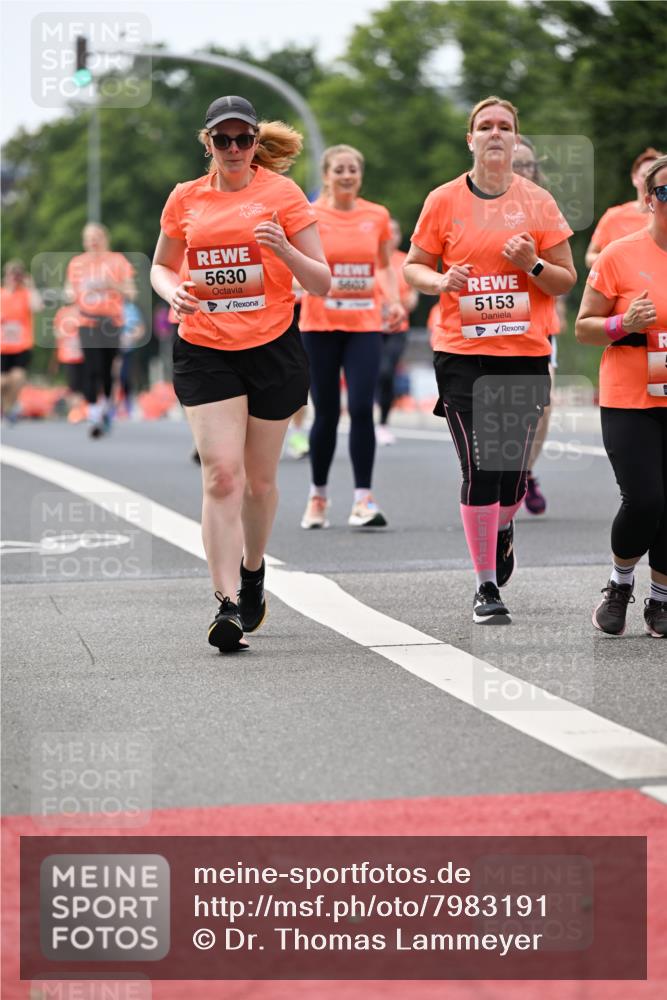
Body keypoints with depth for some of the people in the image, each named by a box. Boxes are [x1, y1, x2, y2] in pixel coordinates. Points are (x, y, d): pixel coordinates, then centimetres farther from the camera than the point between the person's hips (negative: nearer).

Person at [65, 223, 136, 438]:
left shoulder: (117, 261, 5)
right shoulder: (76, 263, 11)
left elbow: (131, 293, 2)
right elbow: (70, 292, 19)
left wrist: (113, 285, -17)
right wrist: (70, 294, -6)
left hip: (111, 322, 0)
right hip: (87, 321, 0)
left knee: (107, 369, 5)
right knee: (92, 369, -13)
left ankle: (107, 407, 28)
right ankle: (94, 417, -15)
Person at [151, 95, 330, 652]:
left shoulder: (282, 193, -1)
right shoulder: (186, 199, 7)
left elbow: (322, 283, -2)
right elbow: (161, 265, 21)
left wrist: (285, 250, -21)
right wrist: (172, 291, -3)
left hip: (273, 349, -1)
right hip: (204, 350, 1)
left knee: (260, 478, 10)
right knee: (221, 474, -13)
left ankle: (253, 572, 37)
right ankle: (227, 605, -16)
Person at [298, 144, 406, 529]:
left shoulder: (377, 216, 6)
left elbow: (386, 266, 17)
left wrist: (394, 301, 1)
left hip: (365, 324, 1)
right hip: (320, 324, -1)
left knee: (362, 408, -12)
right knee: (326, 413, 3)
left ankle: (364, 498, -10)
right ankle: (318, 495, 21)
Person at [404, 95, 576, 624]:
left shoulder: (538, 202, 4)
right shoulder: (444, 200, 2)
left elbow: (567, 281, 8)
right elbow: (413, 267, 10)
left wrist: (532, 264, -12)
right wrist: (441, 280, -11)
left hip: (526, 354, 1)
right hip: (463, 355, -1)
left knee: (512, 470, 4)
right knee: (480, 470, -8)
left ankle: (503, 526, 40)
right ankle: (487, 587, 0)